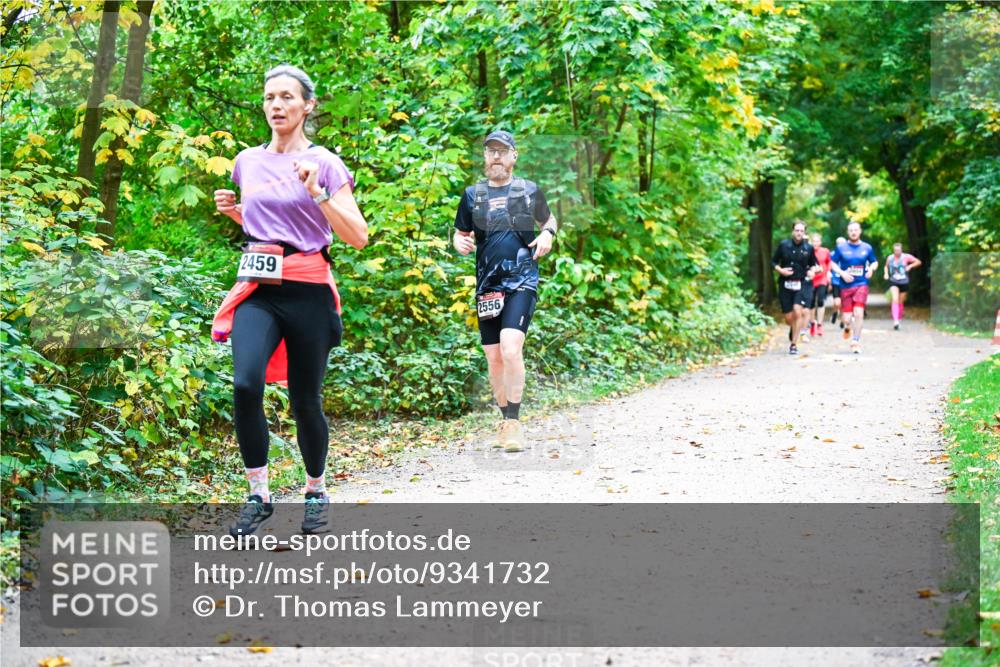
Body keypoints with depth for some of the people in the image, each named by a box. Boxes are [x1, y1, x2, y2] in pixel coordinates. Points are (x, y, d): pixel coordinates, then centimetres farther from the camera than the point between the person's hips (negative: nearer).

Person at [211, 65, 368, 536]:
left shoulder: (324, 163, -1)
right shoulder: (248, 161, 11)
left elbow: (358, 237, -8)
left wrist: (318, 192, -18)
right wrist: (232, 210, 7)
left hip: (307, 290, -2)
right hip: (257, 289, 3)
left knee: (305, 401, 2)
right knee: (246, 383, -21)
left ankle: (316, 491, 27)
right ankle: (258, 495, -10)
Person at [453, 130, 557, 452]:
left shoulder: (530, 190, 6)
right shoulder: (473, 195, 10)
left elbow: (549, 220, 21)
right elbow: (460, 234, 17)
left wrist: (548, 234, -2)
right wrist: (460, 243, -6)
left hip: (522, 282, -3)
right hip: (487, 286, 3)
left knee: (511, 350, -21)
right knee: (494, 358, 7)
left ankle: (514, 422, -13)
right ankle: (506, 420, 23)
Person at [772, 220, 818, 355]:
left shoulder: (808, 248, 2)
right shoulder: (783, 245, 0)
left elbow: (813, 264, 16)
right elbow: (774, 262, 8)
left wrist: (812, 270, -4)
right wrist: (780, 270, -10)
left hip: (802, 284, -1)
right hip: (786, 284, 1)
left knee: (798, 312, -18)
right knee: (789, 319, 3)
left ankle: (793, 344, -8)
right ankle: (793, 330, 40)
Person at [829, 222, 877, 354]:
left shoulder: (867, 248, 6)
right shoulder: (841, 248, 2)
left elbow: (874, 262, 19)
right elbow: (832, 263, 5)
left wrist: (871, 269, -3)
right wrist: (842, 273, -11)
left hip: (861, 285, 0)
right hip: (846, 286, 0)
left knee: (858, 312, -17)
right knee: (847, 317, -2)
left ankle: (856, 342, -6)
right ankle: (847, 327, 38)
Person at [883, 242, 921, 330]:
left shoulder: (906, 257, -6)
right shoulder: (890, 258, 1)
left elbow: (918, 262, 2)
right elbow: (886, 266, 21)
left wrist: (910, 266, -11)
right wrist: (886, 273, 3)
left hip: (904, 282, 0)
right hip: (893, 282, 0)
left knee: (900, 302, 11)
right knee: (895, 300, -20)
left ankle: (899, 318, 35)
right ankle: (895, 321, -28)